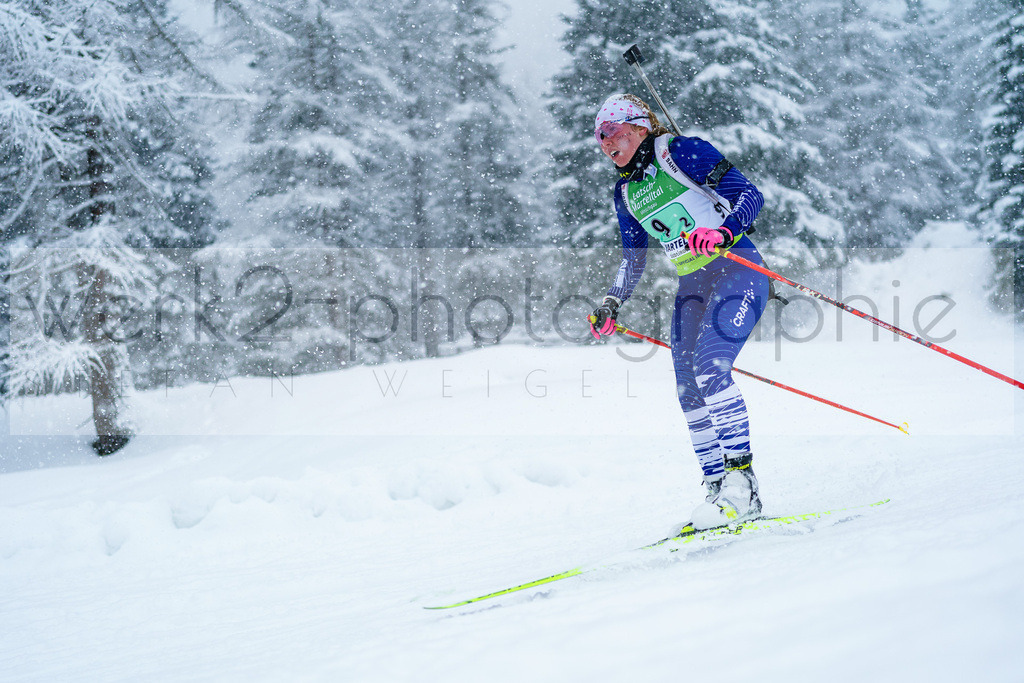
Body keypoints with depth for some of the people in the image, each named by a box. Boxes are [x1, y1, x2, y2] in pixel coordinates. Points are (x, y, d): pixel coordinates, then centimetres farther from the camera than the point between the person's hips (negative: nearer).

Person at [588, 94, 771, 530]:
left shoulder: (681, 152, -5)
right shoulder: (626, 194, 16)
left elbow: (750, 195, -12)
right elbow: (633, 261, 25)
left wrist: (723, 233, -30)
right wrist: (611, 305, 11)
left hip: (736, 271, -7)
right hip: (691, 287, 7)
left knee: (709, 368, -25)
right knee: (690, 393, -4)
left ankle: (742, 481, -23)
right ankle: (719, 491, 0)